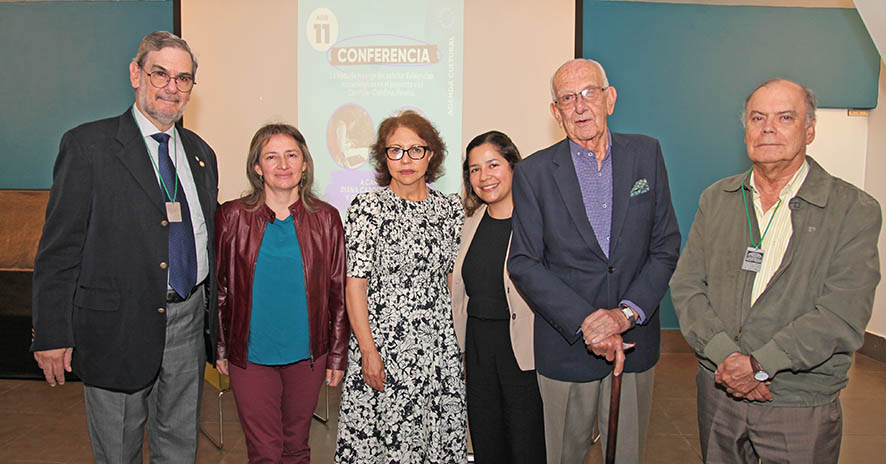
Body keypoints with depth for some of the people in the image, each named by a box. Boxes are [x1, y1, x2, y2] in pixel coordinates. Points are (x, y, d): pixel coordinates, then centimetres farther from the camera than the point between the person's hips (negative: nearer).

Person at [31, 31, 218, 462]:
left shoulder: (200, 153, 9)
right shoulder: (87, 145, -7)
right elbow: (58, 248, -9)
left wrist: (213, 320, 14)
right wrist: (52, 335, -11)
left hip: (188, 322, 5)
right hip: (118, 329, -4)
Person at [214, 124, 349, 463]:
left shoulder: (326, 219, -1)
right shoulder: (232, 217, -3)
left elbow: (338, 292, 3)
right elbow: (217, 288, 4)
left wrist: (338, 355, 3)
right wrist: (220, 348, 4)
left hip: (308, 354, 1)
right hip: (250, 355, -1)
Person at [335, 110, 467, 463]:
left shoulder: (450, 208, 6)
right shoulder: (368, 207, -6)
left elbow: (454, 278, 11)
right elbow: (354, 284, -8)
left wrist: (460, 338, 6)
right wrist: (369, 351, -12)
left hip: (440, 347, 4)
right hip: (383, 344, -3)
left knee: (440, 436, 10)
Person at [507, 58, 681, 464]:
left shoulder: (646, 154, 2)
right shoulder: (533, 172, -5)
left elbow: (666, 245, 1)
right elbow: (524, 264, -8)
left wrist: (627, 312, -13)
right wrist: (585, 323, -17)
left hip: (634, 342, 2)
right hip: (565, 347, -2)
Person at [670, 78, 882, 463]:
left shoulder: (855, 210, -7)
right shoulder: (715, 199, 4)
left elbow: (842, 317, -15)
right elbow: (686, 286, -2)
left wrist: (759, 364, -21)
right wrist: (726, 355, -15)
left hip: (801, 405, -3)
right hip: (717, 389, 3)